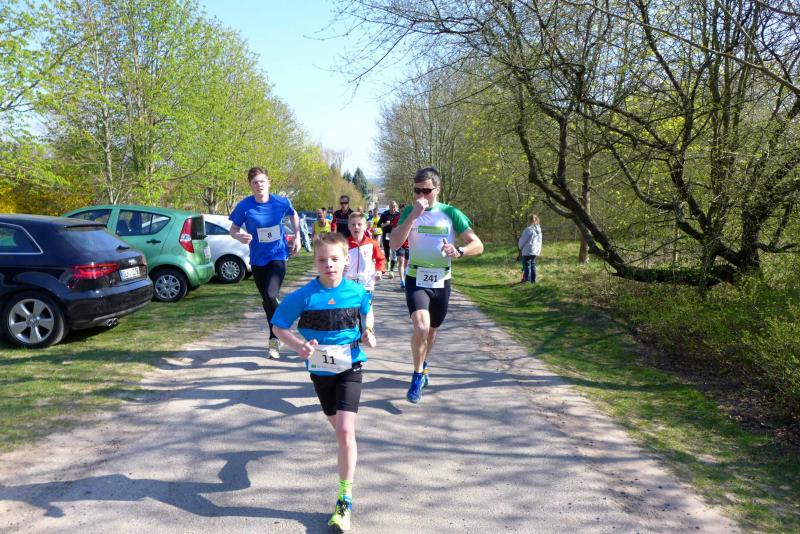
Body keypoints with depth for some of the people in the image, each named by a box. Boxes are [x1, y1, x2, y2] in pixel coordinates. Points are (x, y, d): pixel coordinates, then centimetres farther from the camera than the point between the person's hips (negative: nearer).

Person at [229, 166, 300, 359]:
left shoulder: (281, 202, -10)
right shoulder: (244, 206, -13)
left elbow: (294, 216, 11)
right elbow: (233, 230, -4)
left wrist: (297, 237, 4)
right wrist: (240, 237, -27)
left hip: (278, 256, -2)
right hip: (257, 259, 2)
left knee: (270, 295, -22)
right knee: (266, 300, 14)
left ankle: (274, 339, -3)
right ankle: (276, 337, 35)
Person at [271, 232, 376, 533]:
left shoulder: (357, 292, -10)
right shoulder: (304, 296, -15)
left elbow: (367, 312, 12)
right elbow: (278, 326, -5)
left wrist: (368, 333, -6)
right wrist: (298, 346, -21)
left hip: (350, 367, -2)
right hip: (320, 370, 2)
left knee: (345, 430, -15)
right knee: (337, 425, 22)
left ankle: (345, 499, -3)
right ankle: (343, 450, 60)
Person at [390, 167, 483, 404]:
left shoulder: (451, 213, -5)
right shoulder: (409, 212, -3)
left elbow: (478, 245, -7)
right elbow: (394, 244, -15)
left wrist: (458, 251, -27)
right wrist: (413, 215, -23)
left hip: (441, 281, 2)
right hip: (416, 279, -2)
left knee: (432, 330, 19)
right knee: (421, 326, -23)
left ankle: (422, 365, 48)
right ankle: (418, 375, 0)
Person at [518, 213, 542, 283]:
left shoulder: (528, 230, -18)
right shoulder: (539, 230, 8)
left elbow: (523, 240, -10)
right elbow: (539, 241, 14)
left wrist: (520, 247, 8)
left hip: (528, 251, -8)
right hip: (536, 251, 8)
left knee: (527, 265, -1)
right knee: (533, 265, 15)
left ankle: (527, 279, -2)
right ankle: (533, 279, 17)